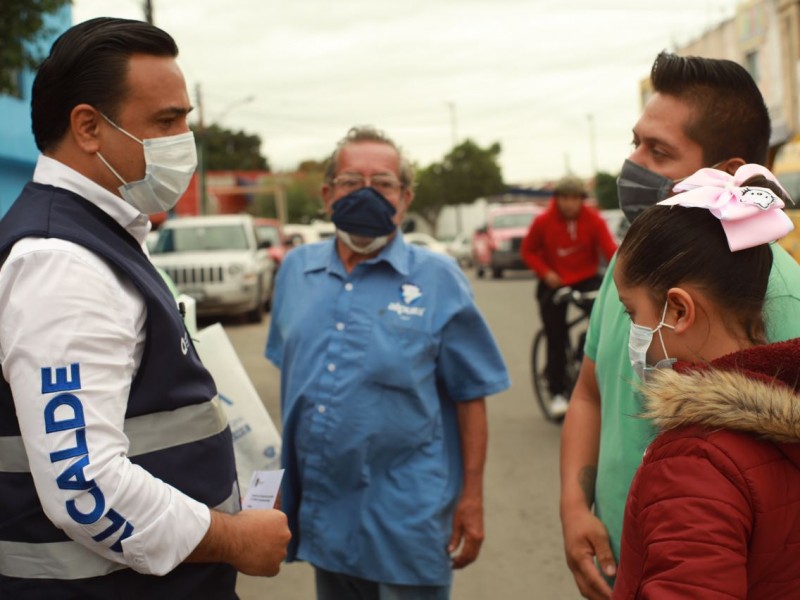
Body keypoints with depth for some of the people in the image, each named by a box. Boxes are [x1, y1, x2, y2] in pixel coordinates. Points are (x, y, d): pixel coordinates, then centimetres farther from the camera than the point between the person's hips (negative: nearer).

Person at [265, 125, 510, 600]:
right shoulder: (297, 270, 6)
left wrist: (472, 498, -7)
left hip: (407, 521, -4)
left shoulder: (436, 278, -6)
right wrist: (283, 479, 12)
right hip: (322, 513, 4)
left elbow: (470, 395, -5)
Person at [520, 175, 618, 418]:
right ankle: (557, 393, 13)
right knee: (556, 340, -1)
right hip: (554, 284, -1)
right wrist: (545, 273, -15)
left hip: (586, 279, 1)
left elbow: (610, 248, -20)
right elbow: (528, 251, -1)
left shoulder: (593, 220, -13)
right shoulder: (543, 222, -13)